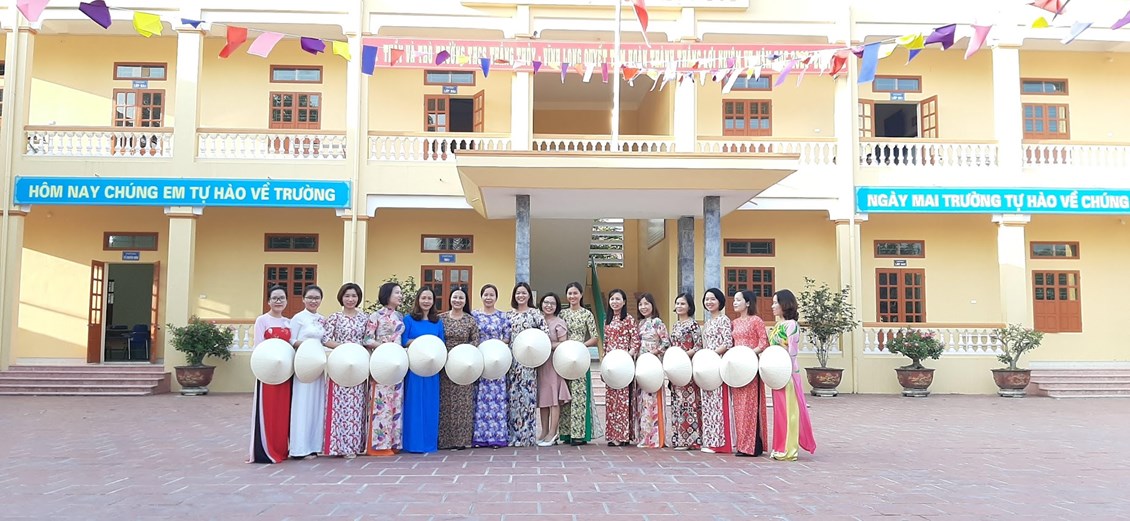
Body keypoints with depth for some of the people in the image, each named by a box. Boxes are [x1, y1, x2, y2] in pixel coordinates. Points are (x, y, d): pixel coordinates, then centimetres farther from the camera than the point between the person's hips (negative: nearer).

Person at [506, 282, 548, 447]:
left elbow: (545, 334, -7)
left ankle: (527, 435, 2)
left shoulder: (535, 313, 1)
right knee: (513, 395, 3)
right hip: (512, 358, 4)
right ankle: (514, 434, 11)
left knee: (526, 394, -4)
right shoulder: (509, 314, 12)